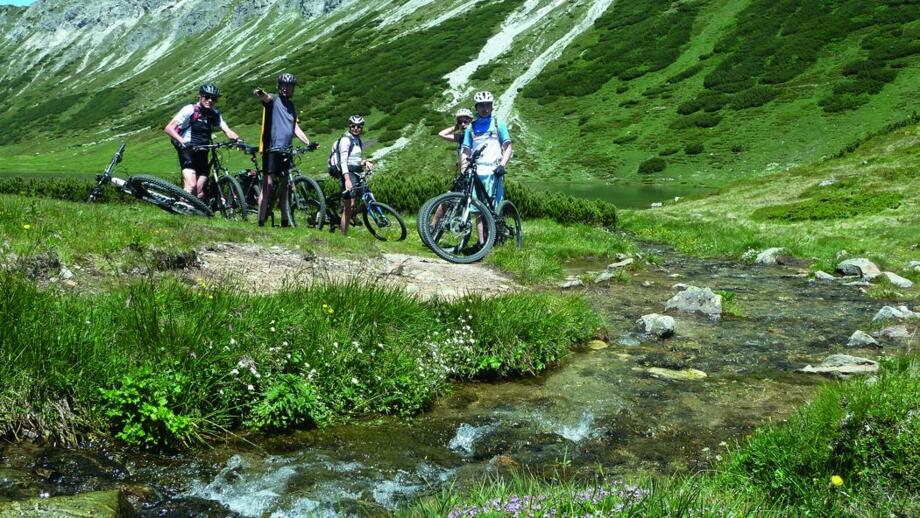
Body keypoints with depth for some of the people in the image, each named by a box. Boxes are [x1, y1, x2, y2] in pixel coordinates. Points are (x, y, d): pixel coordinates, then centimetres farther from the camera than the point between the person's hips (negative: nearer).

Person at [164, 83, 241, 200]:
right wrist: (182, 141, -29)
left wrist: (238, 140, -23)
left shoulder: (215, 114, 10)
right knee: (191, 186, -25)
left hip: (202, 155, 5)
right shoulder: (189, 110, -7)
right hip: (188, 151, -5)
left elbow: (227, 130, -2)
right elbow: (169, 128, -12)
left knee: (200, 193, 2)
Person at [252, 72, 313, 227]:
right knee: (268, 185, -11)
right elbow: (265, 97, -25)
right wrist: (259, 93, -49)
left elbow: (296, 128, 17)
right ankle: (261, 222, -12)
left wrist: (308, 143, 4)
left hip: (285, 150, 7)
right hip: (271, 148, -7)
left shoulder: (291, 105, 19)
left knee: (285, 185, 12)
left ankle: (285, 221, 20)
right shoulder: (273, 100, -1)